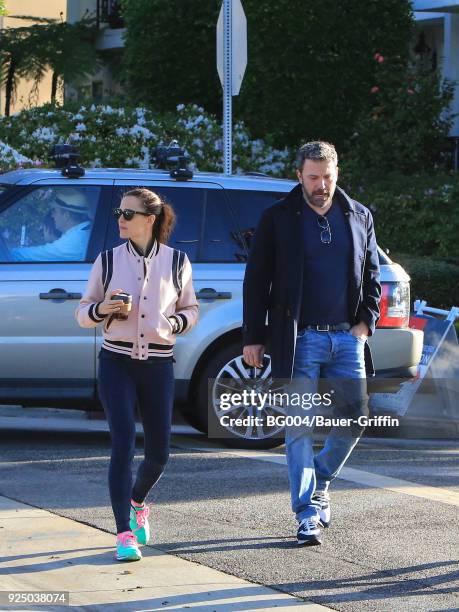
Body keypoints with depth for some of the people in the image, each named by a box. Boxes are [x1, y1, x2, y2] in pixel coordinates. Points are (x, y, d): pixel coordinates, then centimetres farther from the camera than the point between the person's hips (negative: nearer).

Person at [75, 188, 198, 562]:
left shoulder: (176, 262, 2)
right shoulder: (108, 260, 2)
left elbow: (191, 309, 13)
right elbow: (83, 312, 8)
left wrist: (175, 323, -9)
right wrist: (101, 310, -15)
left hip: (158, 365, 1)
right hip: (117, 363, -1)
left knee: (159, 452, 7)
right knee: (124, 445, -12)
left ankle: (137, 503, 39)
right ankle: (125, 534, -8)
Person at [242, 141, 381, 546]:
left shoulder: (358, 217, 11)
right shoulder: (278, 219, 1)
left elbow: (372, 275, 17)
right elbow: (256, 281, 3)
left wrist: (366, 322, 3)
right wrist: (254, 338, -1)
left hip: (347, 337, 3)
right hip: (300, 339, -3)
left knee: (354, 418, 2)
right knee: (300, 427, -6)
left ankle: (320, 485, 26)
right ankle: (308, 516, -3)